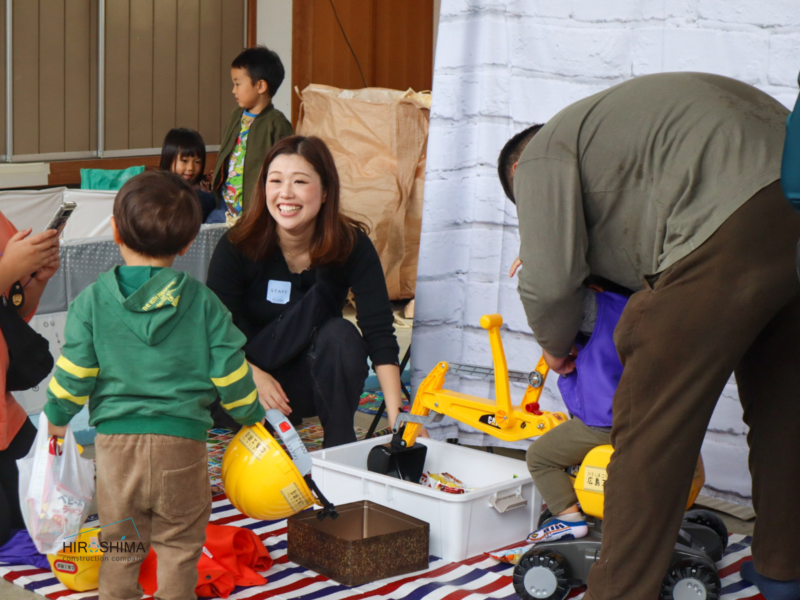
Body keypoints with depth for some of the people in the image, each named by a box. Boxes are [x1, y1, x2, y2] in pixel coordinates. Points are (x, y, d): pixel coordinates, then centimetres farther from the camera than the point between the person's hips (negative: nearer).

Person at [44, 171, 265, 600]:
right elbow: (230, 372, -1)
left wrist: (56, 416, 15)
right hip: (182, 441, -1)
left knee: (121, 547, 16)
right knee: (179, 545, 12)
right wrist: (251, 415, 16)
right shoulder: (202, 301, -3)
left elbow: (73, 373, -4)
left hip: (115, 439, 1)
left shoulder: (92, 300, -3)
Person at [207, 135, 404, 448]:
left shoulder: (352, 245, -14)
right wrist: (252, 375, -36)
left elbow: (379, 334, -21)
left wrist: (397, 415, -32)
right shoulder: (237, 247, -16)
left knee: (340, 334, -32)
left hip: (319, 387, 2)